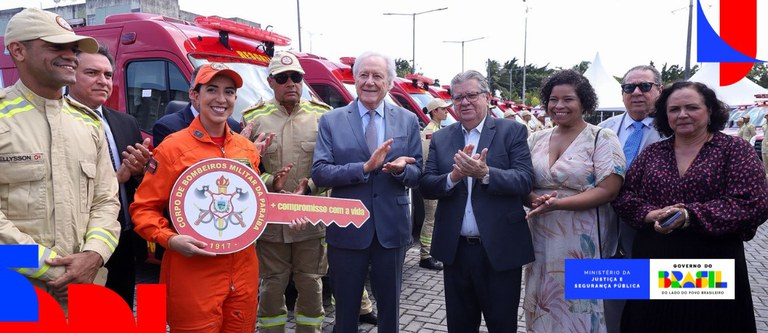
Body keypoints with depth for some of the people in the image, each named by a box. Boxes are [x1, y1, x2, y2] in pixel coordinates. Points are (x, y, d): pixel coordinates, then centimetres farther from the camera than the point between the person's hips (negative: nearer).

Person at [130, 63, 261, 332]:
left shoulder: (248, 149, 9)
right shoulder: (173, 148, -7)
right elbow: (143, 208, -4)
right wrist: (170, 239, -20)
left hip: (244, 270, 5)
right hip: (194, 273, -5)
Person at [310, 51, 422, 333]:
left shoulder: (408, 121, 4)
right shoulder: (331, 121, -1)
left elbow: (417, 174, 4)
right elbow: (319, 173, -10)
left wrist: (400, 169, -19)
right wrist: (365, 167, -22)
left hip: (392, 228, 2)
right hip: (346, 229, -1)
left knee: (389, 305, 17)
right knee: (346, 308, 13)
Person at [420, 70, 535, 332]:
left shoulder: (512, 131, -2)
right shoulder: (440, 138, 7)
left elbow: (525, 181, -13)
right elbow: (426, 187, -1)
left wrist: (485, 173, -28)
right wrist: (454, 176, -20)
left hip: (500, 249, -3)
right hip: (456, 250, 3)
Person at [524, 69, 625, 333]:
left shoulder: (602, 138, -5)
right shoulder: (536, 139, 9)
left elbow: (608, 190, -13)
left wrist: (556, 203, -21)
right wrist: (534, 199, -13)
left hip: (583, 241, -4)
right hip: (541, 237, 4)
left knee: (577, 308, 3)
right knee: (543, 308, 11)